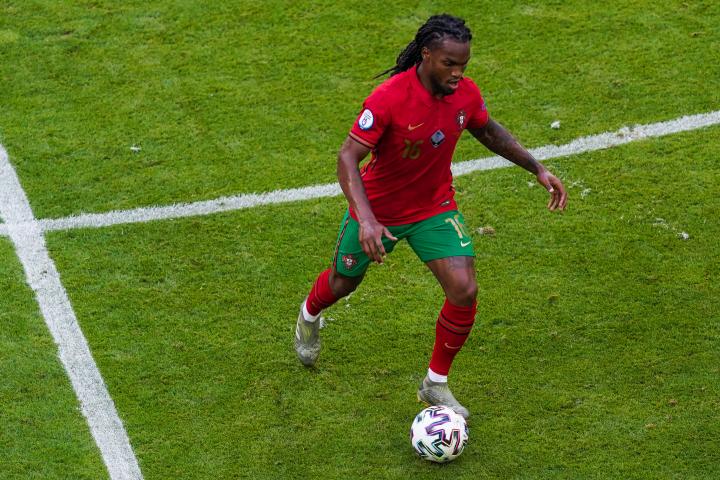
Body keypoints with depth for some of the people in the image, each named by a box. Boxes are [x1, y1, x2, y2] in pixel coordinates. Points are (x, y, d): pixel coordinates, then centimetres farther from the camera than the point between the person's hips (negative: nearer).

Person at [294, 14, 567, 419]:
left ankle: (436, 385, 8)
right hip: (377, 210, -3)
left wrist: (538, 169, 4)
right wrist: (366, 219, -42)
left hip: (435, 209, 3)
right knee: (343, 282, 20)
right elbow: (348, 157, -29)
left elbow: (488, 132, 8)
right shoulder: (390, 97, -31)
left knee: (464, 292, -14)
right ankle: (309, 316, 59)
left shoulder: (467, 95, -15)